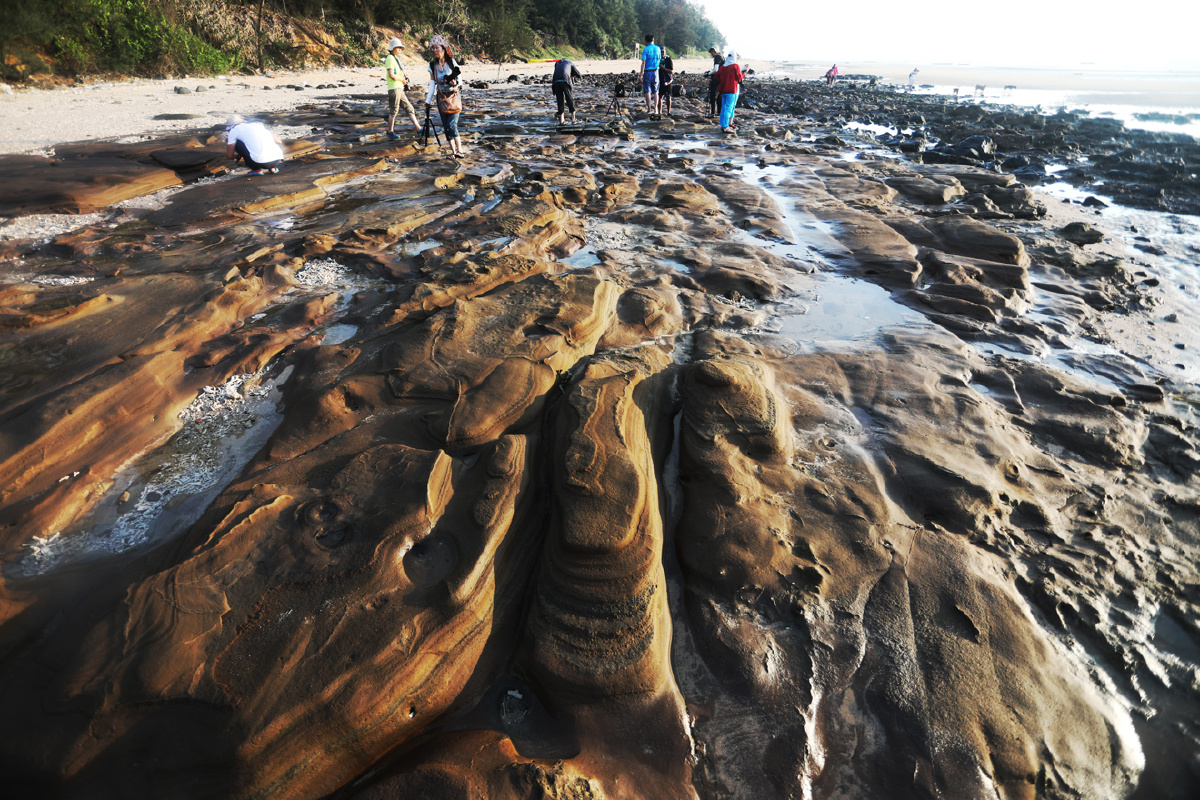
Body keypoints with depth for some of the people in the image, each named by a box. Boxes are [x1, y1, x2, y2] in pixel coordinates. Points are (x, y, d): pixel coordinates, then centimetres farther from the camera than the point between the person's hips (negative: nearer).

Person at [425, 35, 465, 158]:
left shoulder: (452, 62, -3)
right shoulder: (432, 65, 4)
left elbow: (458, 81, 0)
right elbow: (432, 84, 7)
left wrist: (453, 81, -21)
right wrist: (428, 100, 4)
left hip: (453, 96, -3)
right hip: (441, 98, 3)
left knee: (452, 125, -17)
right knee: (446, 126, 1)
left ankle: (459, 150, -14)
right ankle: (453, 151, 7)